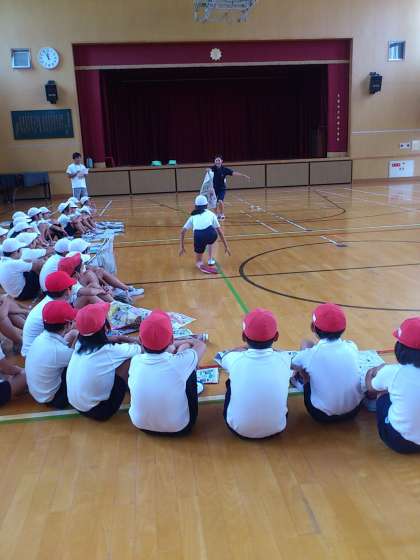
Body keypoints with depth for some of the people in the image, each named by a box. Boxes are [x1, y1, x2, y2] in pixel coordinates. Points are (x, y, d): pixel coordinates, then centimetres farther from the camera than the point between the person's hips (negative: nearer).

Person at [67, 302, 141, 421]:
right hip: (98, 411, -7)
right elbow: (138, 347, -7)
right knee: (130, 358, -7)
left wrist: (119, 338, 9)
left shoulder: (80, 343, -6)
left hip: (75, 404, 7)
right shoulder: (109, 350, -25)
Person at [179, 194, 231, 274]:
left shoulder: (193, 216, 30)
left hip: (199, 236, 0)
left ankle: (201, 266, -10)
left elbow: (182, 232, 28)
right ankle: (210, 260, 32)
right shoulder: (210, 214, 28)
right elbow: (220, 232, 29)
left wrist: (182, 247, 36)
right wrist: (226, 246, 35)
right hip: (211, 234, 0)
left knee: (198, 262, 22)